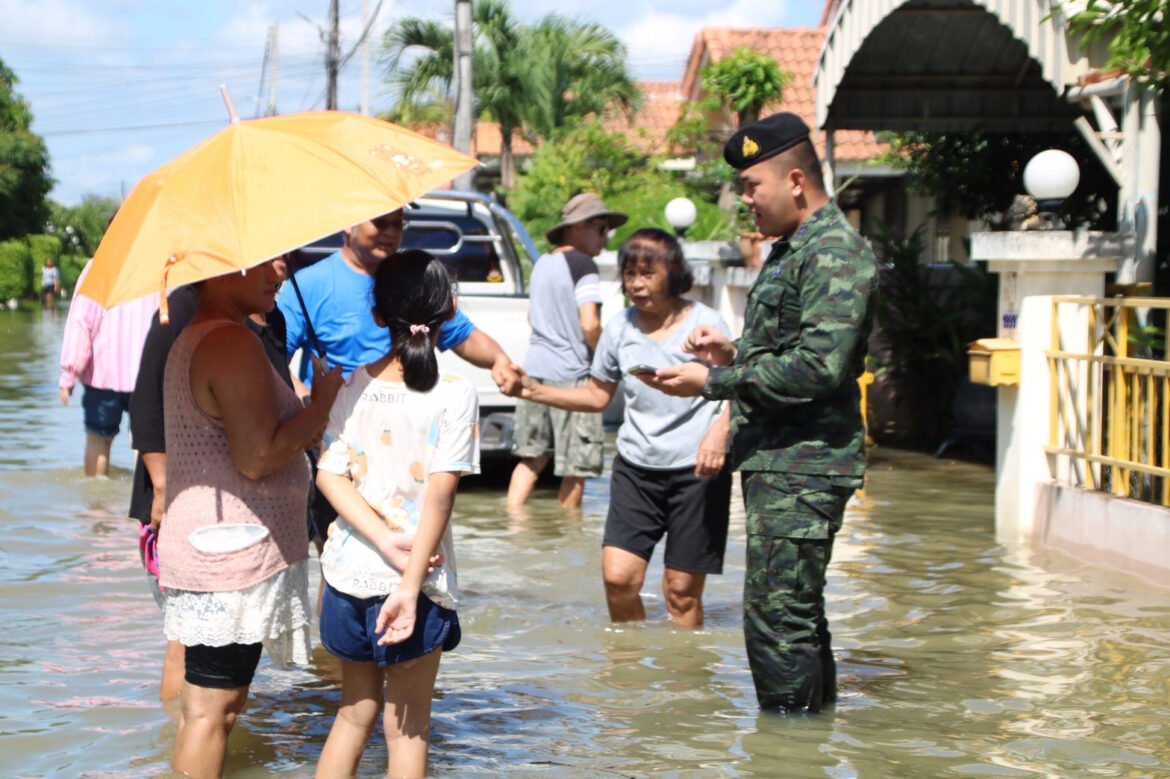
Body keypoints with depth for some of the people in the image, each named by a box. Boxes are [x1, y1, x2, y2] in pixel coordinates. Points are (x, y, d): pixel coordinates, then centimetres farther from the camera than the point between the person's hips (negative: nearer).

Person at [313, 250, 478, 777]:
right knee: (407, 728, 9)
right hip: (415, 580, -3)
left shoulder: (352, 385, 1)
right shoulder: (454, 393, -10)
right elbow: (440, 494, -16)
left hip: (348, 571, 4)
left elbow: (328, 475, -6)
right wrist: (411, 583, -17)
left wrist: (385, 541, -13)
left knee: (355, 713, 20)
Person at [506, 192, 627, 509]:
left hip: (534, 370, 8)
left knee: (532, 457, 13)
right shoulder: (582, 265, -11)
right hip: (571, 375, -8)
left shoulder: (542, 264, 15)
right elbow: (589, 325, -18)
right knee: (576, 466, 2)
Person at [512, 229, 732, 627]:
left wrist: (719, 433, -19)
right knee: (618, 577, -7)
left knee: (681, 588, -2)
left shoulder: (705, 323, -3)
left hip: (697, 470, -3)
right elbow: (598, 395, 18)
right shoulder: (620, 328, 8)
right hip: (636, 466, 3)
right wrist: (535, 391, 6)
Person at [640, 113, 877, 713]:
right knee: (798, 616, 16)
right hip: (775, 461, 11)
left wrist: (712, 382, -19)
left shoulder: (834, 254, -13)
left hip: (803, 468, -11)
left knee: (777, 618, -10)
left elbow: (818, 367, -23)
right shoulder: (790, 250, 20)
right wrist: (734, 354, 11)